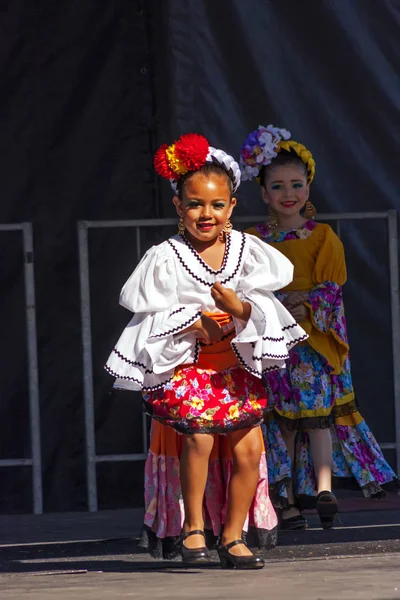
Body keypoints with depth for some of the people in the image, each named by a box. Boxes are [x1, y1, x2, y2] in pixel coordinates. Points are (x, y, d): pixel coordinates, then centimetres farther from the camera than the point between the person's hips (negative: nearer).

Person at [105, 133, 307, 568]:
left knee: (248, 447, -8)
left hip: (236, 365, 3)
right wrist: (194, 324, -17)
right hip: (182, 366, -3)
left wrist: (239, 308, -24)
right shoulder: (166, 259, -6)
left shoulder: (247, 251, 2)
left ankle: (232, 535, 9)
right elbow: (153, 316, -5)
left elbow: (263, 307, -4)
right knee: (199, 434, -25)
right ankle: (192, 526, -6)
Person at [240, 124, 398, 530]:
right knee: (281, 421, -1)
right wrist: (278, 305, -15)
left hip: (314, 340, -1)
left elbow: (331, 287, -1)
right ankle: (288, 501, 1)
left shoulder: (322, 237, 6)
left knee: (317, 413, -12)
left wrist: (306, 308, -18)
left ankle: (324, 487, -18)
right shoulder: (252, 240, 9)